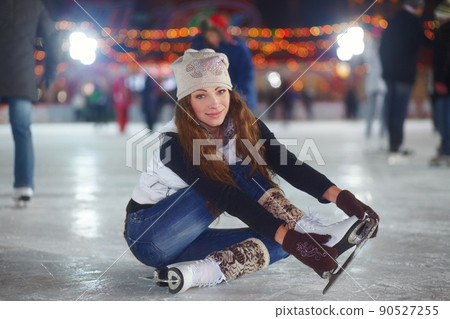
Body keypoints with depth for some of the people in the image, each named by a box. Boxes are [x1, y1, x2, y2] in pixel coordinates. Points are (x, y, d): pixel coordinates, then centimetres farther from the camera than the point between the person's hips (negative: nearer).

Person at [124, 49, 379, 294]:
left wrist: (339, 196, -29)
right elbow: (229, 199, -32)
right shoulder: (176, 144, -25)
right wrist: (288, 238, -39)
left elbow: (289, 165, -14)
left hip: (185, 240, 6)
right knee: (239, 170, -24)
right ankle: (317, 234, -29)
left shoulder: (244, 126, -6)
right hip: (149, 237, -6)